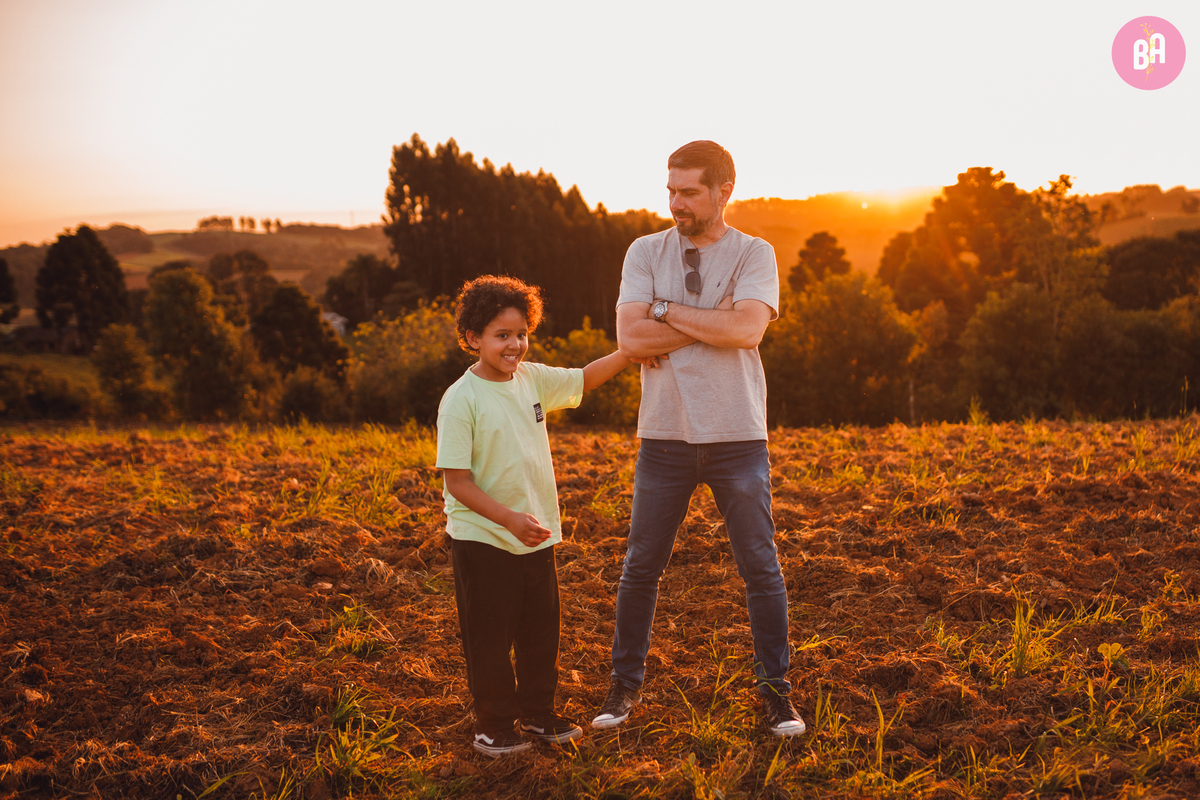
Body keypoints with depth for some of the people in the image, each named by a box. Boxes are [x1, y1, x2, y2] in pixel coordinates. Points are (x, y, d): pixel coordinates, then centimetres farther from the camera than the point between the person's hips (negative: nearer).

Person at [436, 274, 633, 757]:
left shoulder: (532, 379, 2)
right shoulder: (461, 400, -17)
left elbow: (583, 379, 19)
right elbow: (457, 482, -19)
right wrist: (510, 518, -27)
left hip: (536, 537, 6)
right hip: (482, 541, -6)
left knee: (541, 631, 16)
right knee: (489, 638, 5)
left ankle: (538, 713, 32)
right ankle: (494, 725, 20)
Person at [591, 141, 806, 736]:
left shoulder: (754, 255, 0)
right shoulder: (646, 253, 3)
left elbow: (746, 330, -18)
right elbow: (630, 339, -10)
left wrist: (668, 311, -11)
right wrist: (715, 321, -13)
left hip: (737, 437, -1)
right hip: (664, 436, 1)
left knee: (761, 568, 4)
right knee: (640, 567, 7)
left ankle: (775, 689, 16)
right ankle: (625, 684, 22)